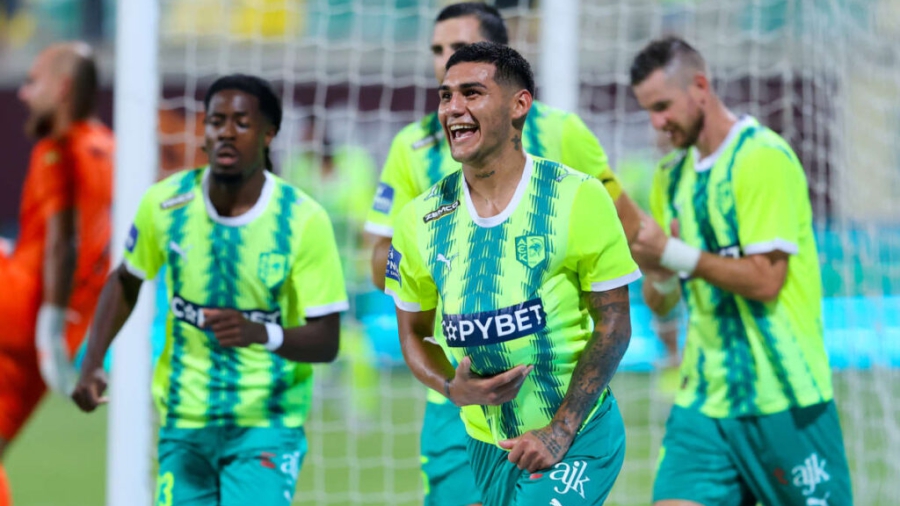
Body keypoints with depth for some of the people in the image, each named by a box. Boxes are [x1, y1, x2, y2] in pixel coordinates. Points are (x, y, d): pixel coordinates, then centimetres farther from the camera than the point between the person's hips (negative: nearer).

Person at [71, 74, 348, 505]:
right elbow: (125, 281, 13)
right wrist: (92, 363, 2)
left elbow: (325, 342, -14)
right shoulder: (166, 204, -6)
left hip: (267, 425, -3)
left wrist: (262, 334, -33)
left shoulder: (303, 220, -13)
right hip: (184, 422, 3)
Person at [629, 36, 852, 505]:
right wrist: (657, 274, -8)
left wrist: (673, 253, -18)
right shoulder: (672, 177, 13)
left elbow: (765, 279, -17)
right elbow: (660, 301, 15)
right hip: (703, 401, 6)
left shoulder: (763, 158, -10)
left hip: (779, 396, -6)